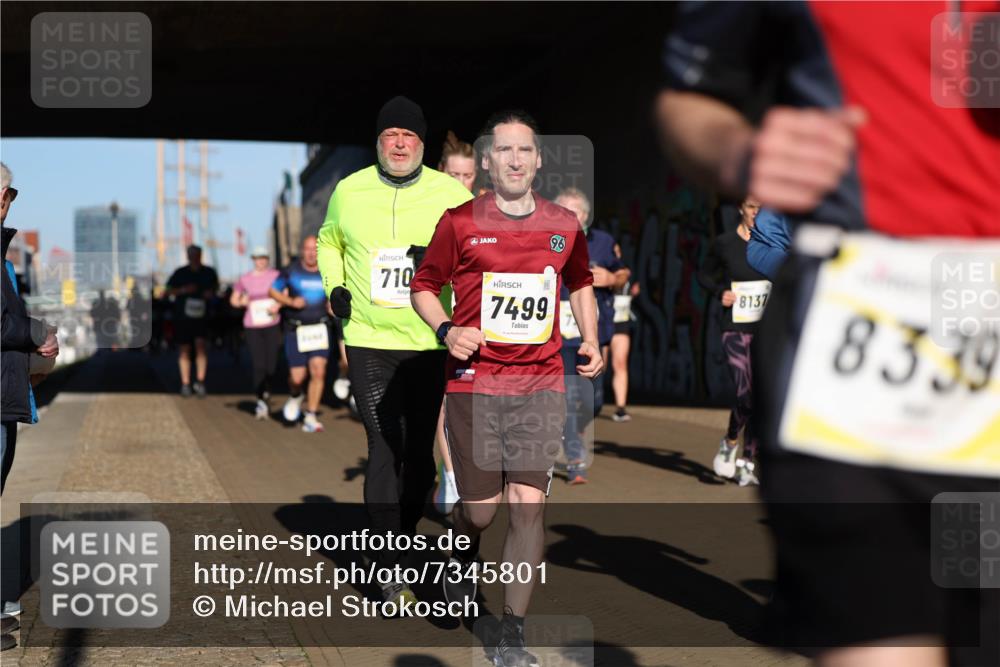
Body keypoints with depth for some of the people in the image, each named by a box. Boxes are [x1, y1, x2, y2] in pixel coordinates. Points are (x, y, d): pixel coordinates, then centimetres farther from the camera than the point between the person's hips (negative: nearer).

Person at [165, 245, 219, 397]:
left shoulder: (209, 272, 1)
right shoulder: (180, 273, -2)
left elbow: (216, 285, 20)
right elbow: (168, 290, 2)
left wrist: (211, 292, -3)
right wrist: (182, 290, -16)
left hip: (201, 316, 0)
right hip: (182, 315, 0)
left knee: (201, 345, -17)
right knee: (184, 350, 5)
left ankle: (200, 381, -9)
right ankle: (185, 384, 15)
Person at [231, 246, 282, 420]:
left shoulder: (276, 276, 2)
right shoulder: (244, 279, 4)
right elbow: (233, 299, 16)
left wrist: (278, 305, -12)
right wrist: (241, 302, -6)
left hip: (272, 325, 0)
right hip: (252, 326, 0)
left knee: (272, 363, 2)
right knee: (259, 364, -8)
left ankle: (267, 393, 29)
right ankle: (261, 402, -2)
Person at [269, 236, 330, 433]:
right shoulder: (290, 271, -1)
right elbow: (272, 291, 6)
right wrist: (291, 302, -9)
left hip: (320, 328, 1)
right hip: (296, 329, -1)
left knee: (318, 371, -13)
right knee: (297, 377, -3)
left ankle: (310, 417, -4)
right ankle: (295, 396, 34)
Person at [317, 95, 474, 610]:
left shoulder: (451, 194, -2)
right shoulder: (349, 191, 4)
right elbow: (329, 240, 23)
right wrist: (334, 286, 6)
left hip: (431, 344, 0)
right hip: (368, 341, 0)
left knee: (419, 450, 7)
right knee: (384, 449, -5)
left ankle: (402, 542, 29)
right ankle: (391, 572, 0)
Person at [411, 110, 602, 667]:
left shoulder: (565, 225, 7)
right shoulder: (460, 222, 0)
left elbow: (581, 285, 24)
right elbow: (424, 287, 9)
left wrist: (590, 340, 10)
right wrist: (447, 329, -9)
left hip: (541, 385, 1)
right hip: (474, 382, -1)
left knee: (529, 505, -7)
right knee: (481, 509, 4)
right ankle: (463, 562, 42)